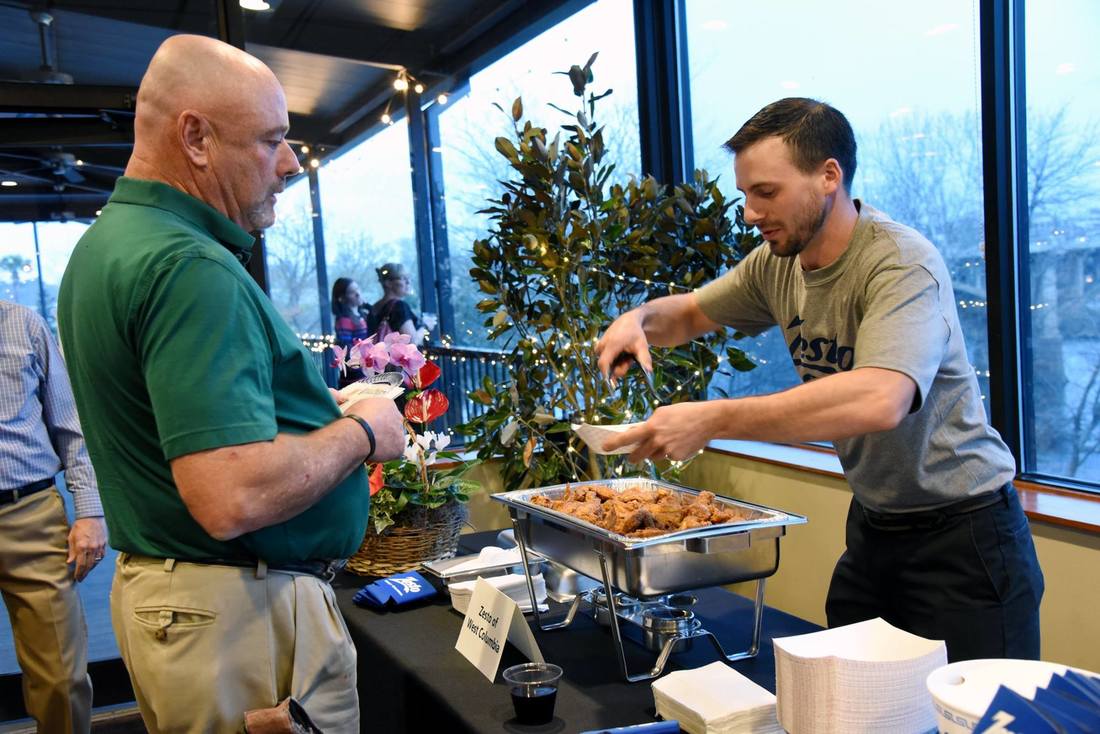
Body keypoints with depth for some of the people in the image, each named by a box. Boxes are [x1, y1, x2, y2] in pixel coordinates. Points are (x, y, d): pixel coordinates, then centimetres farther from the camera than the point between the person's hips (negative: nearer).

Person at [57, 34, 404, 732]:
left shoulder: (104, 241, 9)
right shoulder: (192, 269, -24)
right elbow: (233, 499, -32)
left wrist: (319, 411, 13)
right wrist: (363, 433, -16)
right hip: (240, 618, -10)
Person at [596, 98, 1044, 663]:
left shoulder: (902, 265, -24)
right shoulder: (777, 263, -1)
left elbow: (878, 400, -41)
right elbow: (689, 314, 14)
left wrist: (713, 419, -42)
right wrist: (640, 319, -10)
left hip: (960, 536, -7)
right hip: (871, 525, 7)